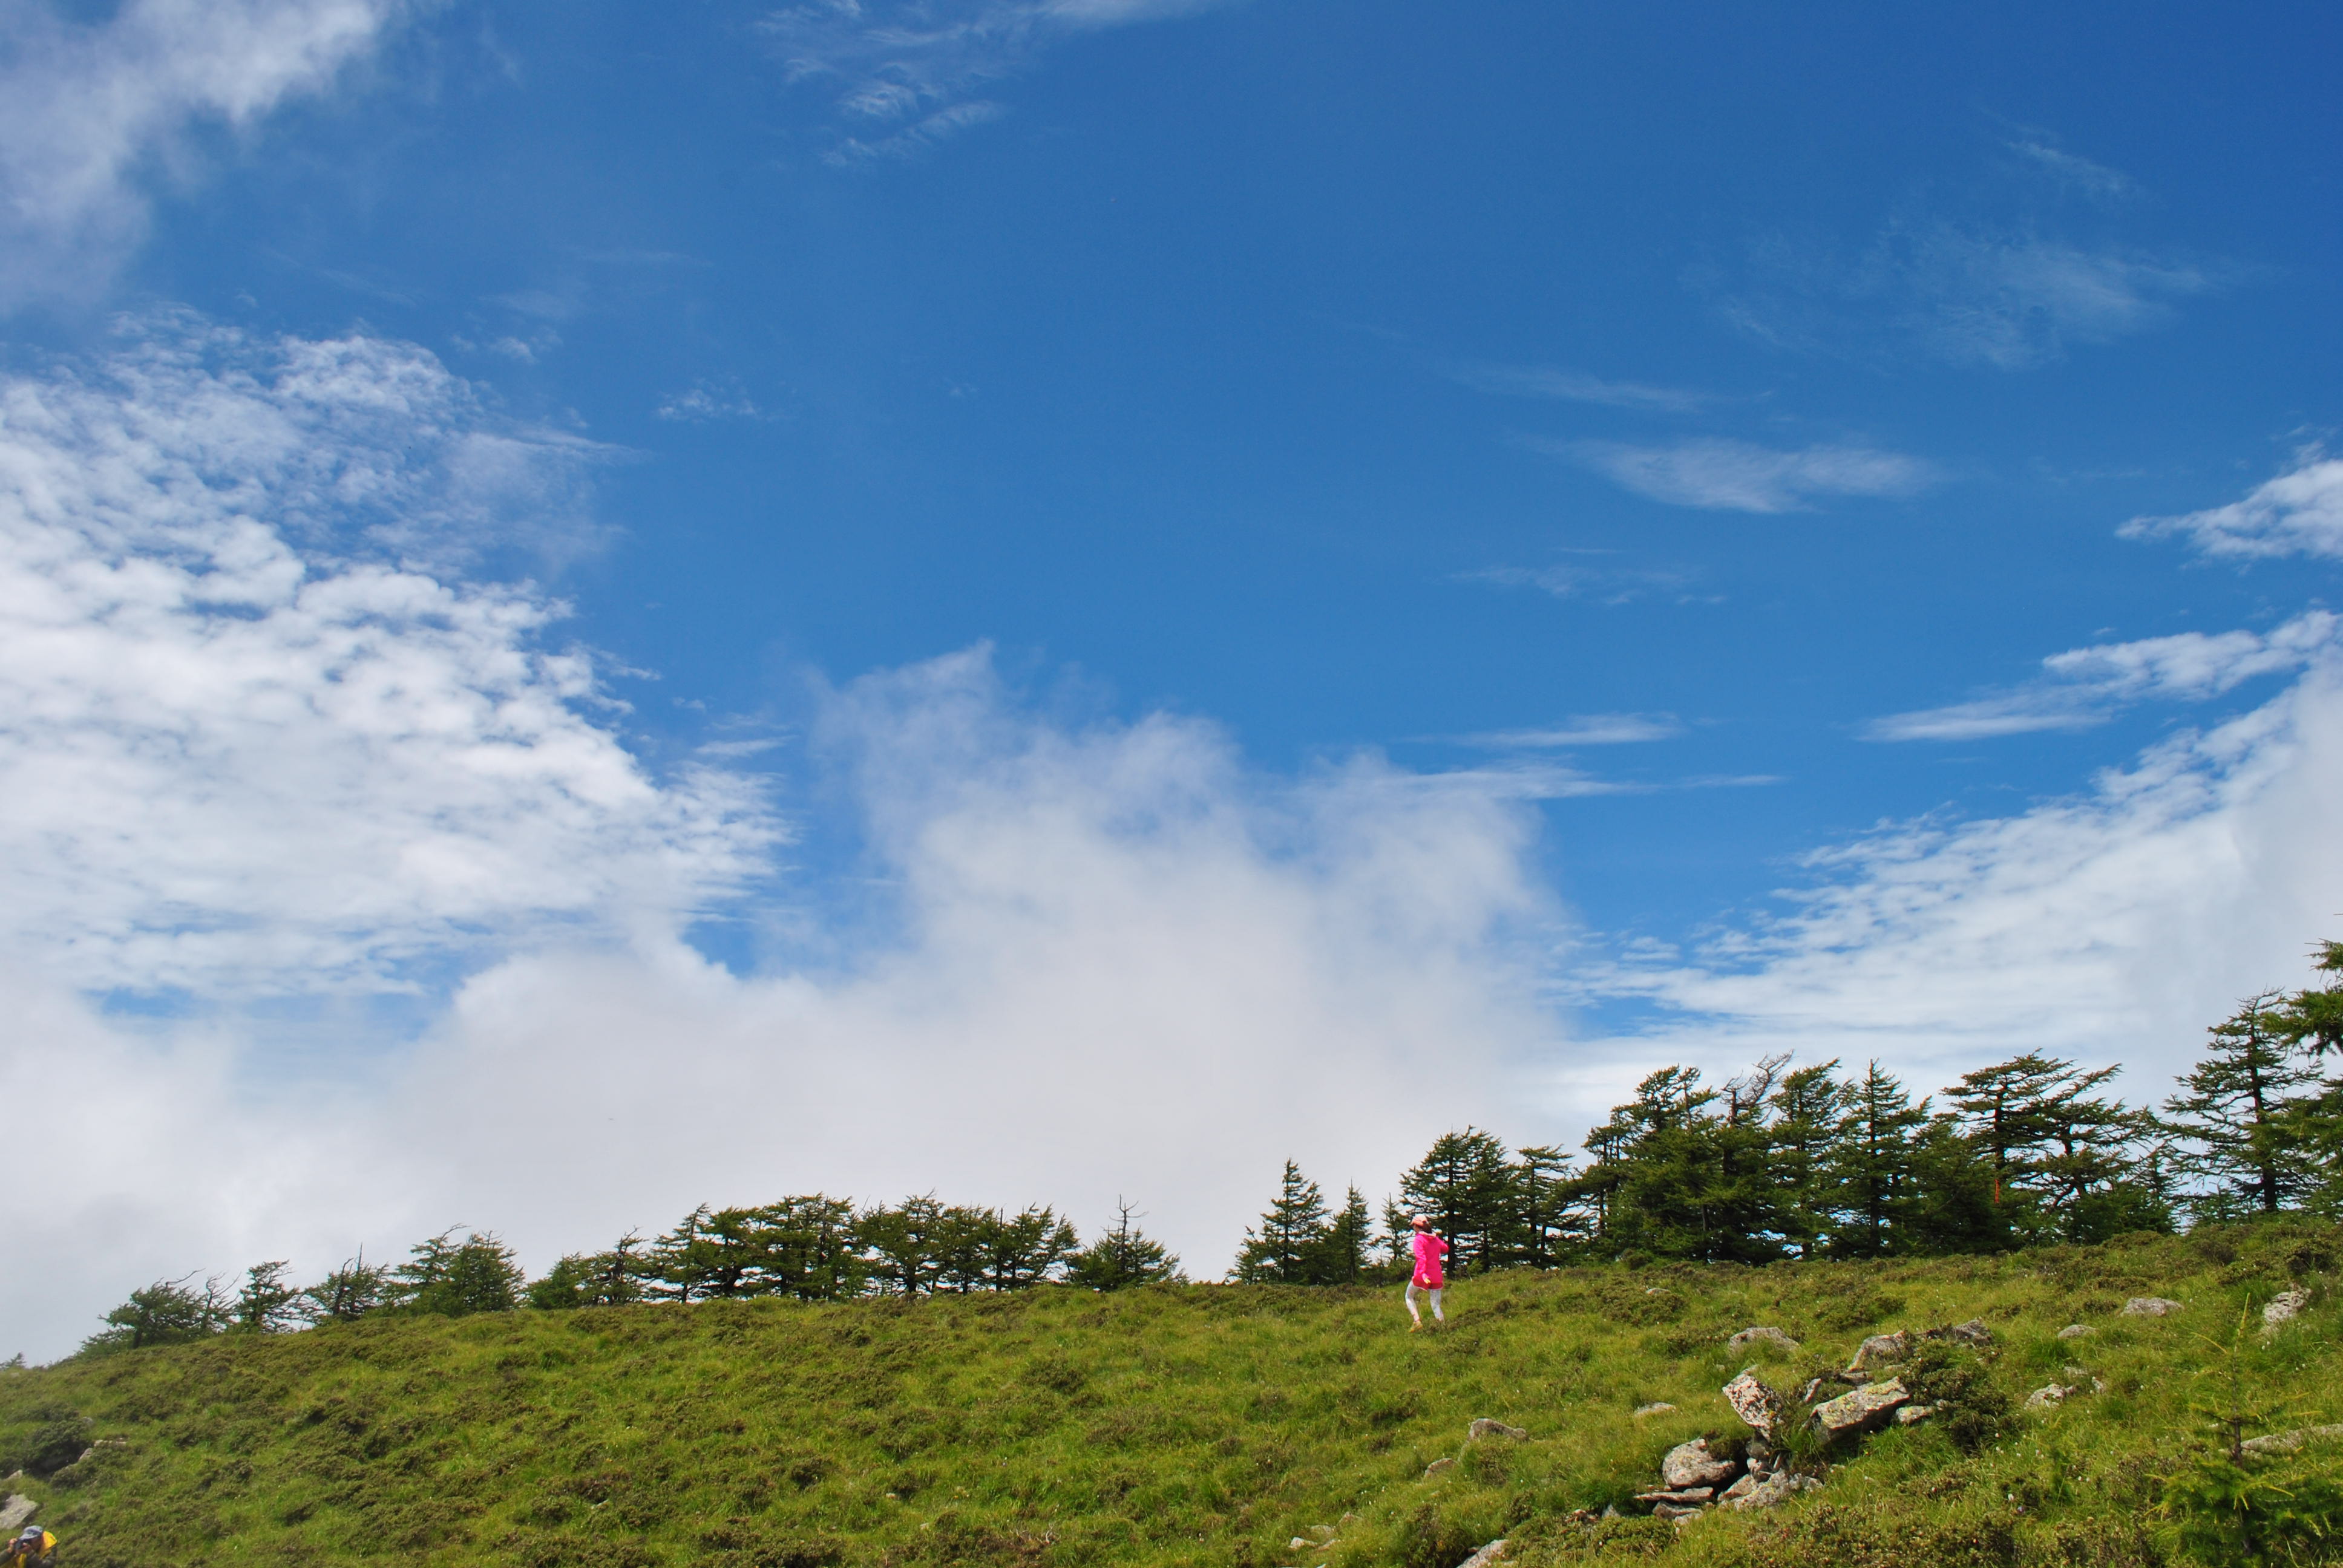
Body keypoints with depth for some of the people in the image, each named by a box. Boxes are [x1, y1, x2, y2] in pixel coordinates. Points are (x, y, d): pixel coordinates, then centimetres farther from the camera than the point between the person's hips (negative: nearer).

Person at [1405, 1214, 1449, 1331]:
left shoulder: (1418, 1240, -9)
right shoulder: (1435, 1239, 9)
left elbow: (1421, 1257, -22)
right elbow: (1445, 1249, 27)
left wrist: (1423, 1273, -31)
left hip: (1422, 1276, -5)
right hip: (1436, 1277, 5)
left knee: (1409, 1297, 16)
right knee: (1436, 1305, 8)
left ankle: (1416, 1320, -2)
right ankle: (1442, 1326, -7)